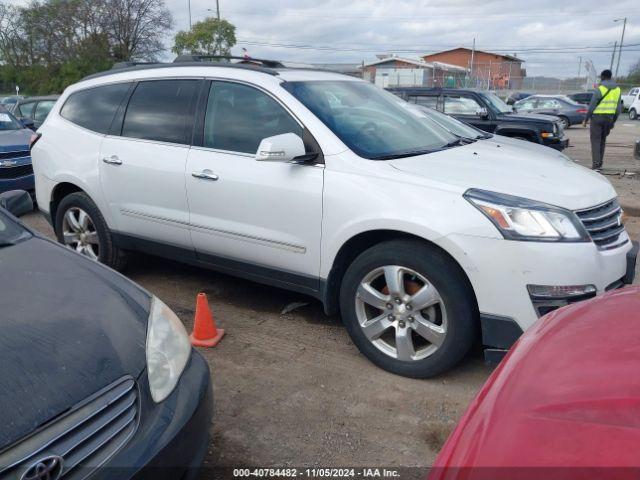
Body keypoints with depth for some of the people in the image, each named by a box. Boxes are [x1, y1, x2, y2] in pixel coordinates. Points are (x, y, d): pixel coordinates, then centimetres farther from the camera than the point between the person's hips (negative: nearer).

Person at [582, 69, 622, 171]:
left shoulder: (600, 88, -10)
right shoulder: (617, 89, 9)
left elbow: (592, 106, -12)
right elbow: (619, 107, 9)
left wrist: (586, 119, -5)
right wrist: (613, 121, 17)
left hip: (597, 117, -6)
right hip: (609, 118, 6)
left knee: (596, 141, -5)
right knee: (602, 141, 15)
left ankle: (596, 165, -13)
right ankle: (599, 164, 17)